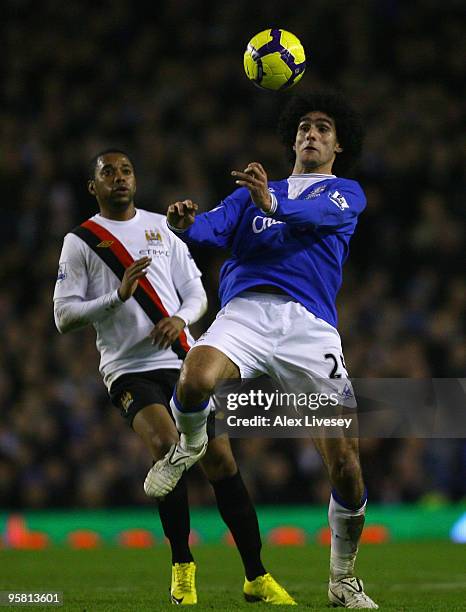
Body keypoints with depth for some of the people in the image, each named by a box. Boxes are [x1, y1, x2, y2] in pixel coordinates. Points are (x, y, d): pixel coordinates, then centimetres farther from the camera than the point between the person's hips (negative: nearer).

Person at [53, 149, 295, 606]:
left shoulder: (161, 227, 14)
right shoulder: (80, 242, 3)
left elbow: (196, 293, 15)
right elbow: (64, 316, -3)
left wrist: (180, 319, -8)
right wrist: (118, 296, -17)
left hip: (182, 362, 4)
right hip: (128, 370, -3)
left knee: (221, 461, -4)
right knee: (168, 448, -26)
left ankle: (257, 577, 4)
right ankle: (182, 568, -9)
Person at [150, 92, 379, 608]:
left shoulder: (346, 193, 18)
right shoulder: (251, 193, 27)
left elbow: (317, 215, -7)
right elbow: (216, 228, 7)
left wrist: (273, 204, -29)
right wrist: (187, 224, -18)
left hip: (310, 325, -1)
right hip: (246, 310, 1)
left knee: (345, 464, -9)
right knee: (195, 380, -34)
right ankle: (187, 444, 4)